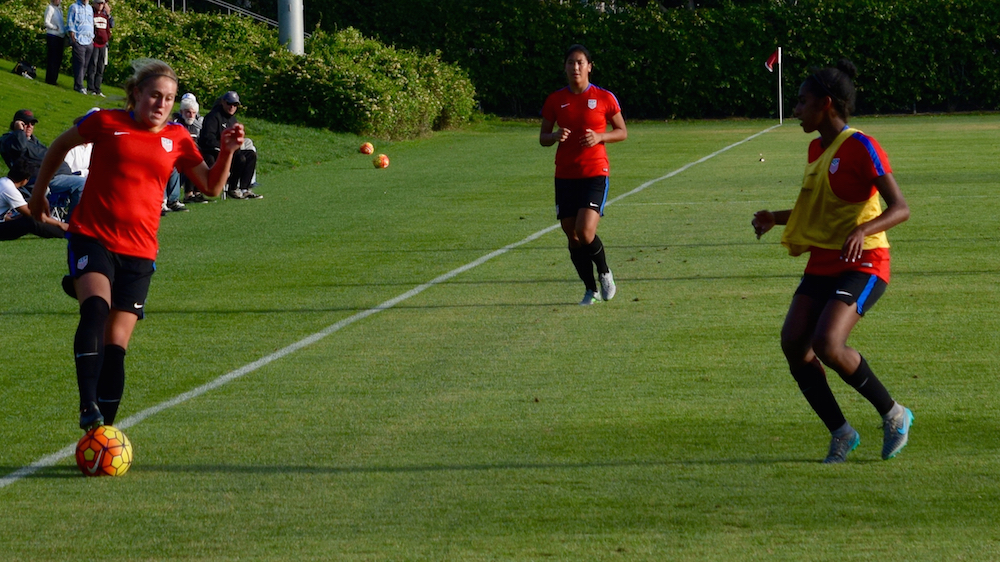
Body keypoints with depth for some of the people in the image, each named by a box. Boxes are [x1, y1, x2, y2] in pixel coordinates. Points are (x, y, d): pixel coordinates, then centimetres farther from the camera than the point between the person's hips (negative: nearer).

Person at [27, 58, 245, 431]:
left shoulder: (177, 140, 8)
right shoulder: (107, 123, 0)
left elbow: (211, 187, 11)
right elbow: (61, 146, 17)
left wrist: (227, 152, -6)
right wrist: (39, 192, 24)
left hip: (138, 252, 3)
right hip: (92, 237, -3)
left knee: (116, 343, -2)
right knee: (96, 308, -30)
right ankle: (88, 407, -36)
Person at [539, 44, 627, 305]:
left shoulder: (604, 98, -1)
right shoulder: (555, 100, 5)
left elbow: (622, 132, 6)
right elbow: (543, 137, 10)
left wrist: (599, 136, -13)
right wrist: (555, 136, -13)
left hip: (595, 173, -3)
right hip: (565, 175, 3)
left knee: (585, 231, -19)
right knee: (572, 236, 4)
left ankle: (604, 273, 10)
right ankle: (591, 290, 19)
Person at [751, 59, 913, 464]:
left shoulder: (860, 148, -12)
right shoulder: (817, 149, 15)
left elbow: (900, 209, -18)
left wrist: (863, 231, -35)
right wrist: (776, 218, 15)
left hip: (861, 264, -8)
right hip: (822, 263, 8)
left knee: (828, 343, -25)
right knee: (793, 342, -8)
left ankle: (893, 415, -5)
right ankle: (841, 433, 3)